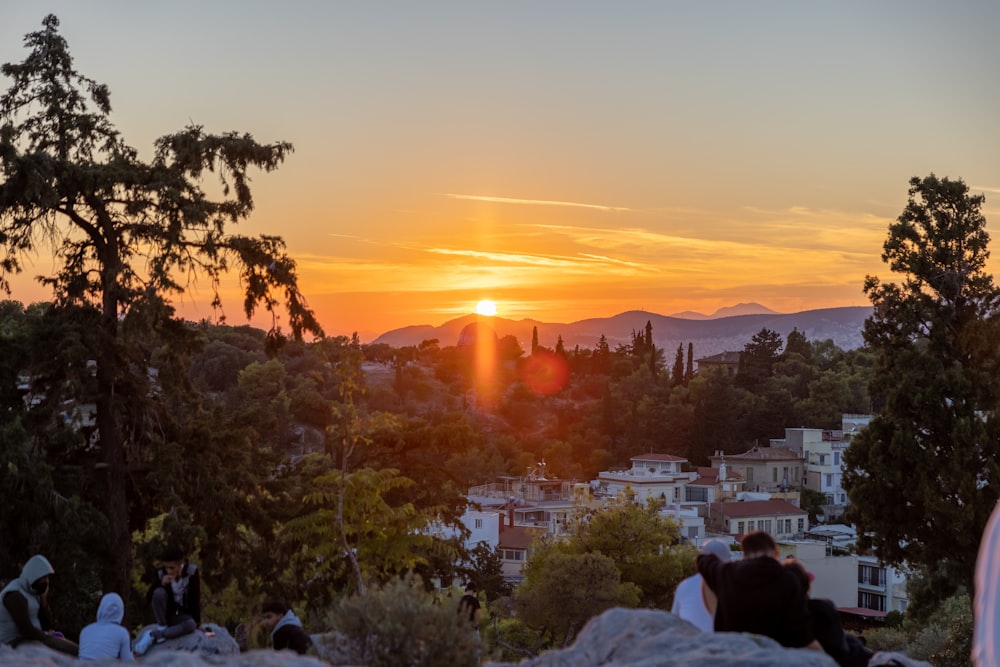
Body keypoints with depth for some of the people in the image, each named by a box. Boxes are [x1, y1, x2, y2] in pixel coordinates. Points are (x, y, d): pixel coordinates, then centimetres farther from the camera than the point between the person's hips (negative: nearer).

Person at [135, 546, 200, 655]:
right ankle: (162, 627, -14)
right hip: (167, 613, 0)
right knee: (159, 592, -30)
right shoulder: (161, 573, -14)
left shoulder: (192, 571, -17)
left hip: (184, 614, 0)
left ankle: (153, 635, -26)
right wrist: (161, 584, -29)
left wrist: (197, 622, -13)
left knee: (191, 625, -35)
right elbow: (149, 598, -12)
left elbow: (196, 598, -13)